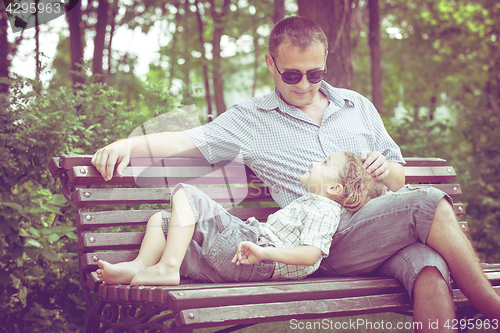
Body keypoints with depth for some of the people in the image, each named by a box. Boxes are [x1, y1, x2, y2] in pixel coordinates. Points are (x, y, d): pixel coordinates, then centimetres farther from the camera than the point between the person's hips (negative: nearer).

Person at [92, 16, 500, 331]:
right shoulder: (250, 119, 13)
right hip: (331, 241, -4)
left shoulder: (358, 107, 24)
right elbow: (186, 140, 4)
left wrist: (385, 170, 3)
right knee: (428, 202, -29)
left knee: (427, 264, -33)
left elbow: (399, 179, 27)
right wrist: (127, 143, -12)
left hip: (387, 230, 4)